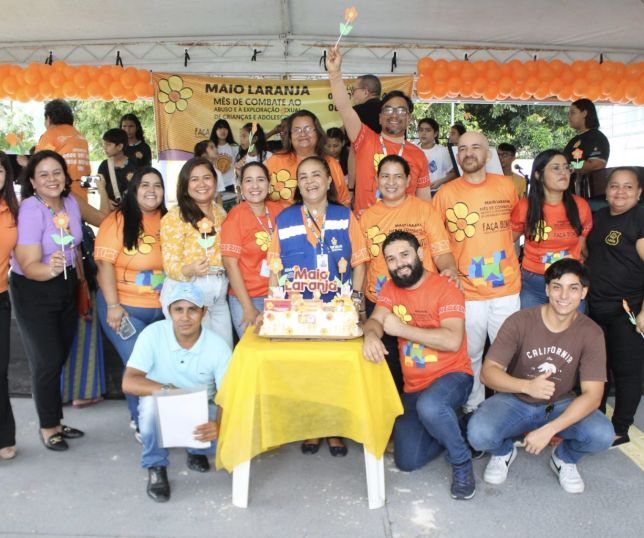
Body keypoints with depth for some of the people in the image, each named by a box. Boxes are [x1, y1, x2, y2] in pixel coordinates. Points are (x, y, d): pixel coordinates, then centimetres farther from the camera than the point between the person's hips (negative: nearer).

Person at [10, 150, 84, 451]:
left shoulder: (71, 203, -2)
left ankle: (55, 422, 29)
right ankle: (48, 427, 18)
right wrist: (50, 269, -44)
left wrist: (81, 286, 16)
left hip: (65, 288, 6)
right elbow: (29, 266, -23)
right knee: (47, 361, -2)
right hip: (34, 293, -6)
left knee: (60, 358, 14)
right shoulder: (30, 209, -20)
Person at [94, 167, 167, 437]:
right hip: (125, 308, -4)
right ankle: (142, 422, 20)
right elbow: (105, 263, -12)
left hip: (163, 308, 4)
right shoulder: (118, 221, -8)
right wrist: (113, 306, -17)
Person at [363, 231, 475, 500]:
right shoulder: (390, 288, 5)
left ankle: (462, 463, -10)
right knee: (407, 462, -5)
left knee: (429, 406, -39)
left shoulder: (445, 288, -13)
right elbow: (374, 320, -8)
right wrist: (371, 335, -33)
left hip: (452, 376, -5)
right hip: (412, 386, 6)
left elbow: (452, 341, -25)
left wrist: (401, 329, -21)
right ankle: (449, 430, 25)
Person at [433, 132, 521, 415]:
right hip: (466, 291, -1)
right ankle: (472, 408, 28)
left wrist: (501, 248, 11)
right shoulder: (446, 193, -4)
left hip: (507, 287, 2)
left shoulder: (506, 185, 2)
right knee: (470, 354, 10)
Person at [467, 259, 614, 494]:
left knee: (602, 435, -28)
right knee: (478, 434, -30)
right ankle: (504, 451, 9)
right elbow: (488, 371, -18)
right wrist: (527, 386, -39)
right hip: (515, 401, -1)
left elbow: (592, 394, -18)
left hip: (561, 405, 2)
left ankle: (564, 458, 8)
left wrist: (548, 430, -30)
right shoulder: (520, 321, -17)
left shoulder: (591, 333, -13)